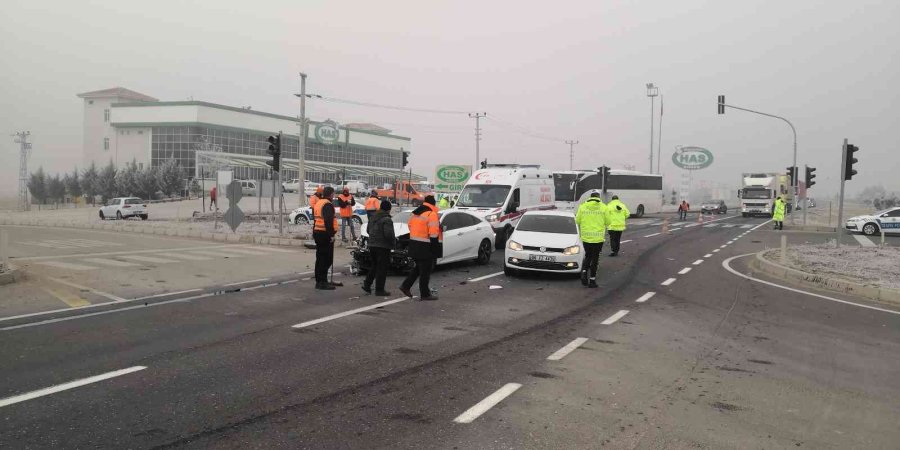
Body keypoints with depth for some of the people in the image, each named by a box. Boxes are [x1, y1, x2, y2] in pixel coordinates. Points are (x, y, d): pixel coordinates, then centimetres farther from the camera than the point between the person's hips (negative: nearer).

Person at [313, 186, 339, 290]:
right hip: (325, 234, -10)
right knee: (326, 259, -7)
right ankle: (322, 282, -8)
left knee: (320, 258, 15)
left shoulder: (318, 203, 17)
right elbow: (328, 221, -23)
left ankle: (319, 281, 20)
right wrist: (331, 235, -22)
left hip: (317, 232, 10)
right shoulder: (327, 205, -15)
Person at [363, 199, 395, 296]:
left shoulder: (373, 218, 10)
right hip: (383, 247, -8)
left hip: (372, 245, 8)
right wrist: (394, 241, -6)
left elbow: (368, 230, 20)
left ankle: (367, 284, 15)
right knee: (382, 269, -1)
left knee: (374, 266, 21)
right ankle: (379, 290, 1)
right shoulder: (387, 220, -17)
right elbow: (389, 234, -24)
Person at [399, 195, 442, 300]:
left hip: (414, 245, 8)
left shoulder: (414, 213, 12)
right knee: (425, 271, 0)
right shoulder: (431, 214, -15)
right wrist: (435, 249, -15)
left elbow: (410, 227, 17)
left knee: (418, 268, 21)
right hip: (426, 247, -8)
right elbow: (433, 234, -19)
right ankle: (425, 294, 7)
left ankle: (405, 286, 18)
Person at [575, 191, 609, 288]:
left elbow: (577, 221, 3)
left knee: (587, 256, 19)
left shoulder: (582, 206, 1)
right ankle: (592, 280, 9)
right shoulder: (603, 207, -3)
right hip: (598, 237, -2)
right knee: (595, 258, 7)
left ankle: (584, 273, -1)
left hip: (585, 237, 2)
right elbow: (607, 222, 0)